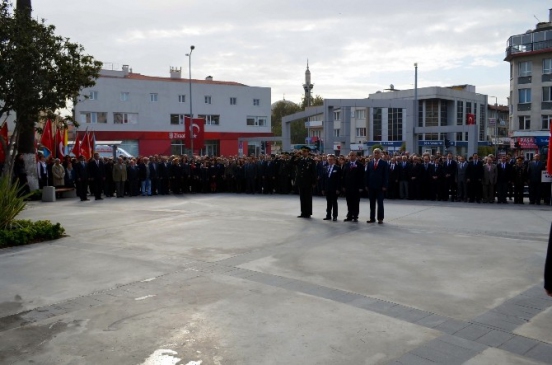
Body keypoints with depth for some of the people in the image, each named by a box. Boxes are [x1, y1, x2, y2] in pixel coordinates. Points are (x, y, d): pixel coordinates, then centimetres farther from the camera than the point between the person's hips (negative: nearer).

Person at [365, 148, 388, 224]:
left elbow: (386, 175, -5)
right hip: (371, 186, 4)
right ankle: (372, 218, 13)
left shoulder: (384, 163, -1)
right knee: (372, 203, 8)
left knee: (380, 203, 1)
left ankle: (380, 218, 7)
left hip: (380, 186, -4)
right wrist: (366, 185, 2)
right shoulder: (370, 163, 10)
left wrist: (384, 186, -11)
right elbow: (367, 174, 8)